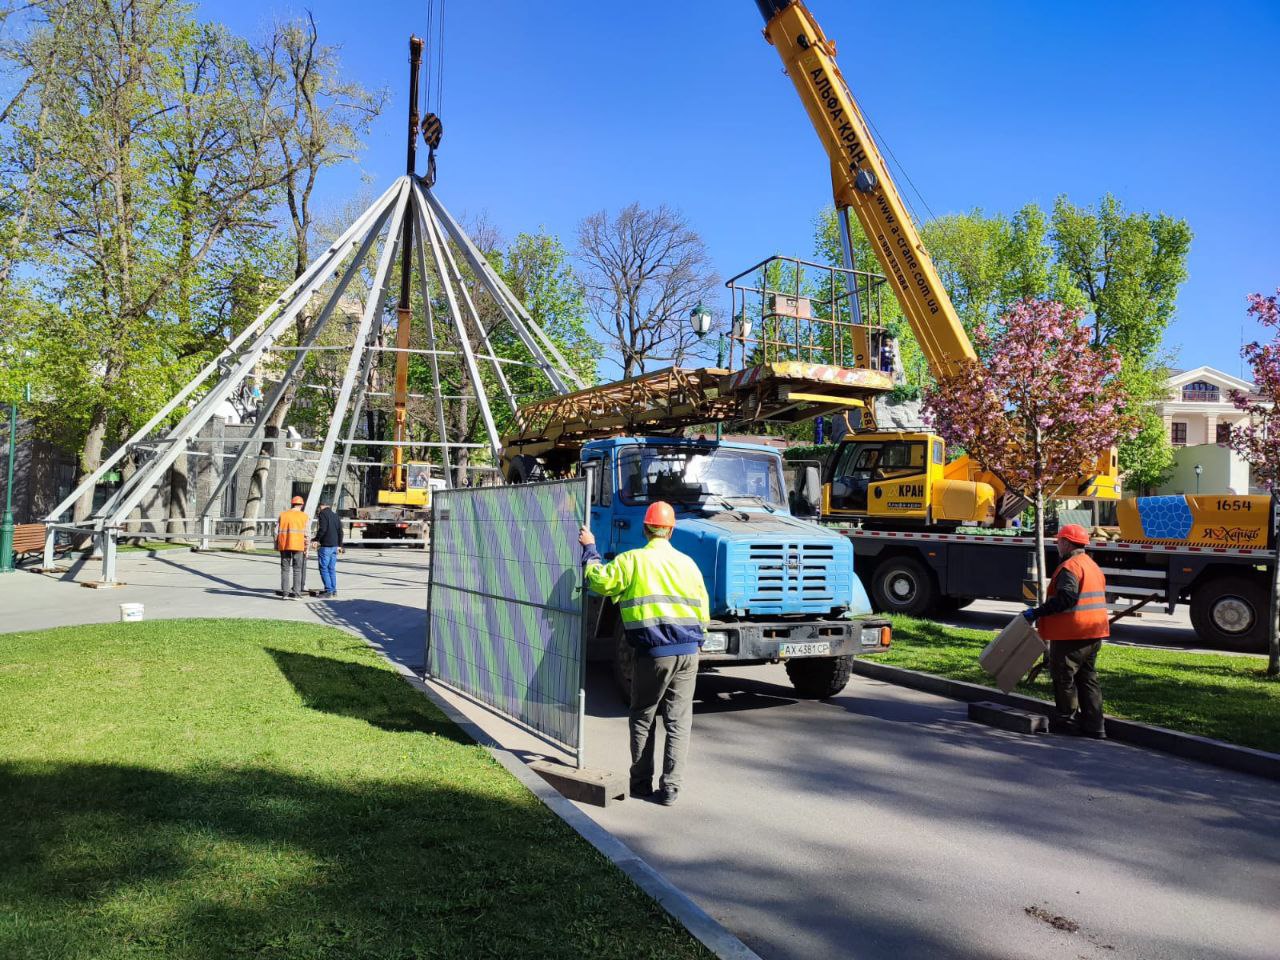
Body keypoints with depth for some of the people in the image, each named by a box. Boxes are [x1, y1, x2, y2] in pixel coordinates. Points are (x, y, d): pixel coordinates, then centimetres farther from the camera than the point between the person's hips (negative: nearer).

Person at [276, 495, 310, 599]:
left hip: (284, 545, 2)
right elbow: (306, 533, -2)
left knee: (285, 569, 8)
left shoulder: (282, 515, 8)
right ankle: (296, 593, 0)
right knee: (297, 569, 3)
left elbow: (277, 531, 6)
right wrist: (306, 548, 2)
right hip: (298, 546, -2)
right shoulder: (304, 516, 2)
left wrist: (276, 545, 12)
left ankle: (285, 592, 6)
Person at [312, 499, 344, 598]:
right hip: (334, 546, 8)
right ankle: (334, 591, 13)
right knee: (332, 569, 13)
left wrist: (316, 540, -11)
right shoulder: (336, 516, 17)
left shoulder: (322, 514, -6)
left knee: (324, 568, -4)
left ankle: (328, 591, -9)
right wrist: (339, 545, 22)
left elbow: (322, 529, -18)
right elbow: (340, 532, 17)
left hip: (325, 546, -8)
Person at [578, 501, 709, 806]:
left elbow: (600, 581, -4)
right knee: (679, 721, 7)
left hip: (653, 652, -3)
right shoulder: (687, 563, 10)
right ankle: (670, 789, 8)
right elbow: (703, 611, 13)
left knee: (642, 718, 13)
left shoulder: (632, 559, -4)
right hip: (688, 651, 3)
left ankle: (641, 784, 18)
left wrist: (590, 549, 9)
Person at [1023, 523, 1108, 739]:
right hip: (1094, 632, 10)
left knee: (1063, 675, 3)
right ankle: (1094, 726, 14)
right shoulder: (1093, 566, 16)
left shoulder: (1070, 566, -15)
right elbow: (1100, 598, 21)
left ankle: (1068, 719, 10)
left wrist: (1037, 612, -23)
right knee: (1087, 678, 13)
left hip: (1071, 634, -9)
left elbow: (1065, 598, -26)